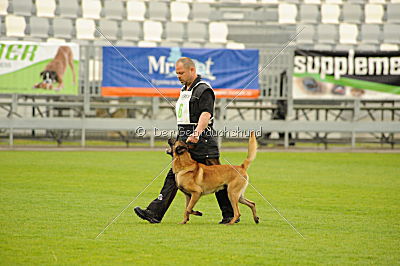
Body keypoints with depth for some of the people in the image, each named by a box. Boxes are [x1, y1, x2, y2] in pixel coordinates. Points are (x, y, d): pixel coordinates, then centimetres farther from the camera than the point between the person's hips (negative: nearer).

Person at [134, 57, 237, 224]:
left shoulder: (204, 90, -10)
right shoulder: (184, 90, 19)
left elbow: (206, 115, -24)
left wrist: (196, 134, -37)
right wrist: (179, 141, 25)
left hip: (202, 142, -9)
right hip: (185, 141, 9)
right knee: (173, 176, 2)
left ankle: (230, 215, 7)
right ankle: (154, 213, -4)